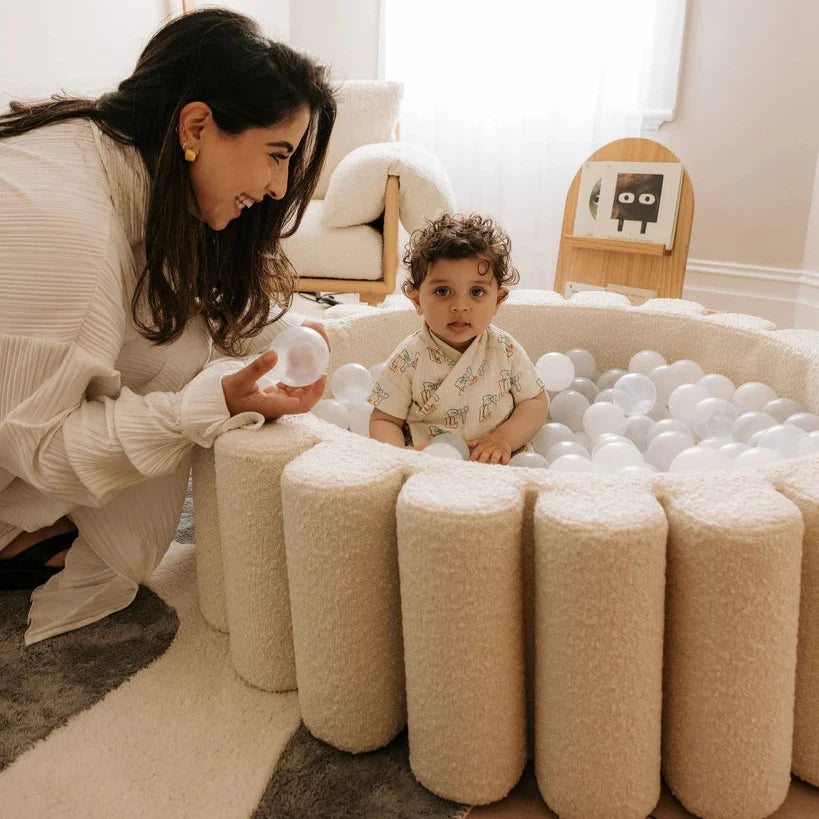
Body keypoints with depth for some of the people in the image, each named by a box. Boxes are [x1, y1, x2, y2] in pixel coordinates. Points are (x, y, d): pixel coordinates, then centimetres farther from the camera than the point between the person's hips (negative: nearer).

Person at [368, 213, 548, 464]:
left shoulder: (505, 349, -1)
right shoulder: (409, 359, -7)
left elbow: (537, 402, 5)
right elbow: (384, 420, -2)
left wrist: (504, 438, -12)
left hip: (503, 463, 2)